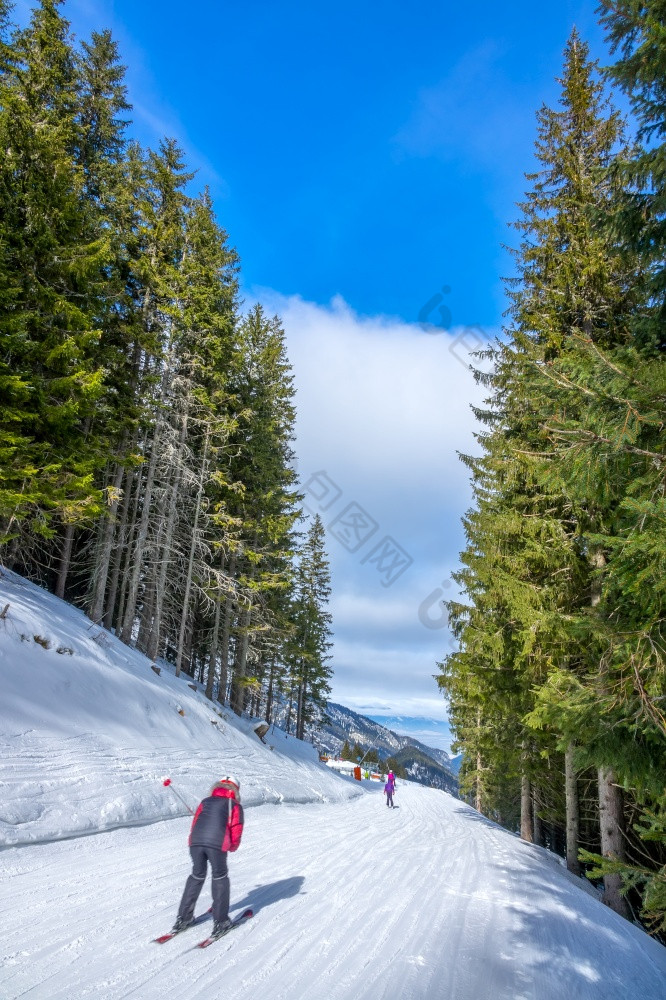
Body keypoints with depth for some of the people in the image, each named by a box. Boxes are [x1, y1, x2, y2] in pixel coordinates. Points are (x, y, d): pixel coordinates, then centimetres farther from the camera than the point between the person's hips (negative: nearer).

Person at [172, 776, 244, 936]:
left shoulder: (206, 802, 27)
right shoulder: (235, 806, 18)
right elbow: (236, 831, 12)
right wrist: (232, 847, 31)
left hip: (196, 841, 3)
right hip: (217, 843, -3)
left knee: (197, 876, 22)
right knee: (220, 878, 15)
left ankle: (183, 918, 26)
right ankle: (220, 921, 16)